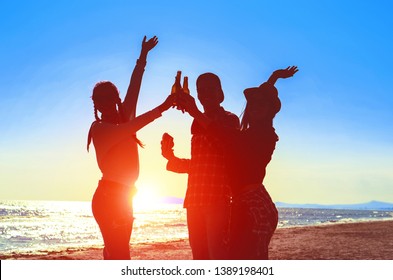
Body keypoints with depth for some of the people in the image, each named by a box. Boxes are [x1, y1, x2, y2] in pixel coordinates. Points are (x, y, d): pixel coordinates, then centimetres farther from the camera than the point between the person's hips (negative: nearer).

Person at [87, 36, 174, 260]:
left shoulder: (123, 121, 13)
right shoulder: (99, 128, -6)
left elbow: (134, 87, 15)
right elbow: (131, 128, -20)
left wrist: (143, 56, 19)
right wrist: (162, 108, -26)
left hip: (123, 198, 8)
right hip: (109, 198, -8)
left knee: (115, 256, 8)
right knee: (119, 258, -13)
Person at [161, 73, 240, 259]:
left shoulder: (230, 120, 3)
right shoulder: (199, 123, 22)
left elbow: (222, 145, -19)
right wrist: (172, 158, 7)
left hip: (218, 198, -7)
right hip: (195, 199, 7)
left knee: (217, 255, -12)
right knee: (199, 254, 9)